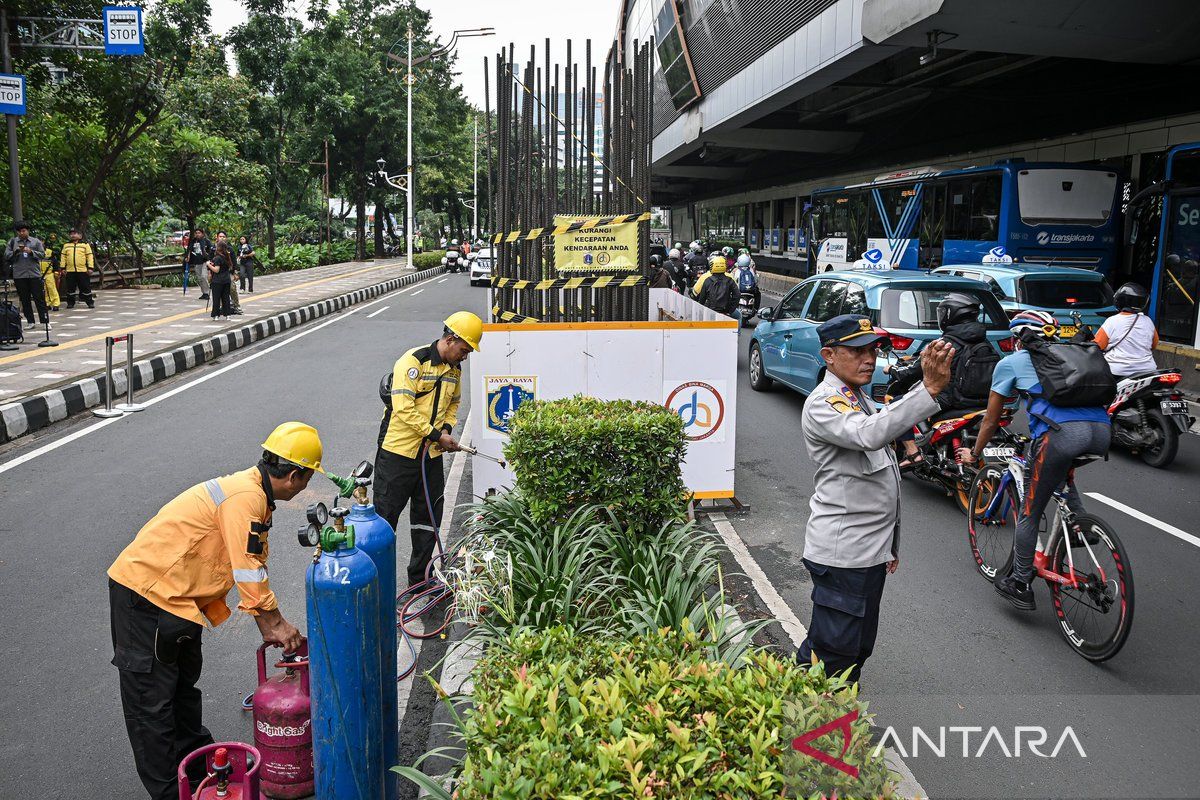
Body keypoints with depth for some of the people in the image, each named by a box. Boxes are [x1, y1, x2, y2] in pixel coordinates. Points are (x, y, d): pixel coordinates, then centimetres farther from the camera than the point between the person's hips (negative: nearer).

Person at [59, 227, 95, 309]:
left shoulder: (85, 245, 6)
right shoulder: (66, 246, 14)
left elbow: (90, 256, 1)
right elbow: (63, 257, 14)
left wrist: (90, 268, -6)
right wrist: (63, 268, 5)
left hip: (83, 271, -3)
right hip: (70, 271, 3)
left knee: (86, 288, 0)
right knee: (70, 288, 6)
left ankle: (90, 302, 7)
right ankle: (70, 303, 15)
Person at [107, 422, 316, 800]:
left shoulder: (253, 493, 7)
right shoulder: (245, 498, -25)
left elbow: (255, 567, 11)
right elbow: (249, 573, -24)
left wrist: (272, 625, 8)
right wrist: (275, 623, -12)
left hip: (174, 598, 11)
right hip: (145, 597, -11)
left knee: (184, 684, 22)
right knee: (152, 700, 2)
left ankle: (198, 765, 37)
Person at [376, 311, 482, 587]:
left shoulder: (454, 368, 8)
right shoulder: (413, 361, -17)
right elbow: (404, 409, -23)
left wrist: (447, 429, 3)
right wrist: (436, 435, -20)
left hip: (431, 455, 7)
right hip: (399, 452, -7)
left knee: (428, 516, 13)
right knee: (386, 513, 2)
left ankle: (420, 577, 26)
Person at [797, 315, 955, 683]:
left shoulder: (860, 400, 17)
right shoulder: (823, 403, -14)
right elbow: (871, 434, -36)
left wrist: (889, 544, 24)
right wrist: (931, 388, -42)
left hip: (870, 552, 10)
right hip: (842, 554, -10)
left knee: (857, 649, 18)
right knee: (836, 654, -3)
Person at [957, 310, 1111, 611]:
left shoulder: (1010, 362, 19)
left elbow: (991, 420, 25)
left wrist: (974, 454, 40)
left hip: (1063, 432, -6)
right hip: (1102, 431, 6)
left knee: (1029, 515, 10)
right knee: (1063, 465, 39)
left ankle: (1019, 586, 19)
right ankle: (1080, 524, 28)